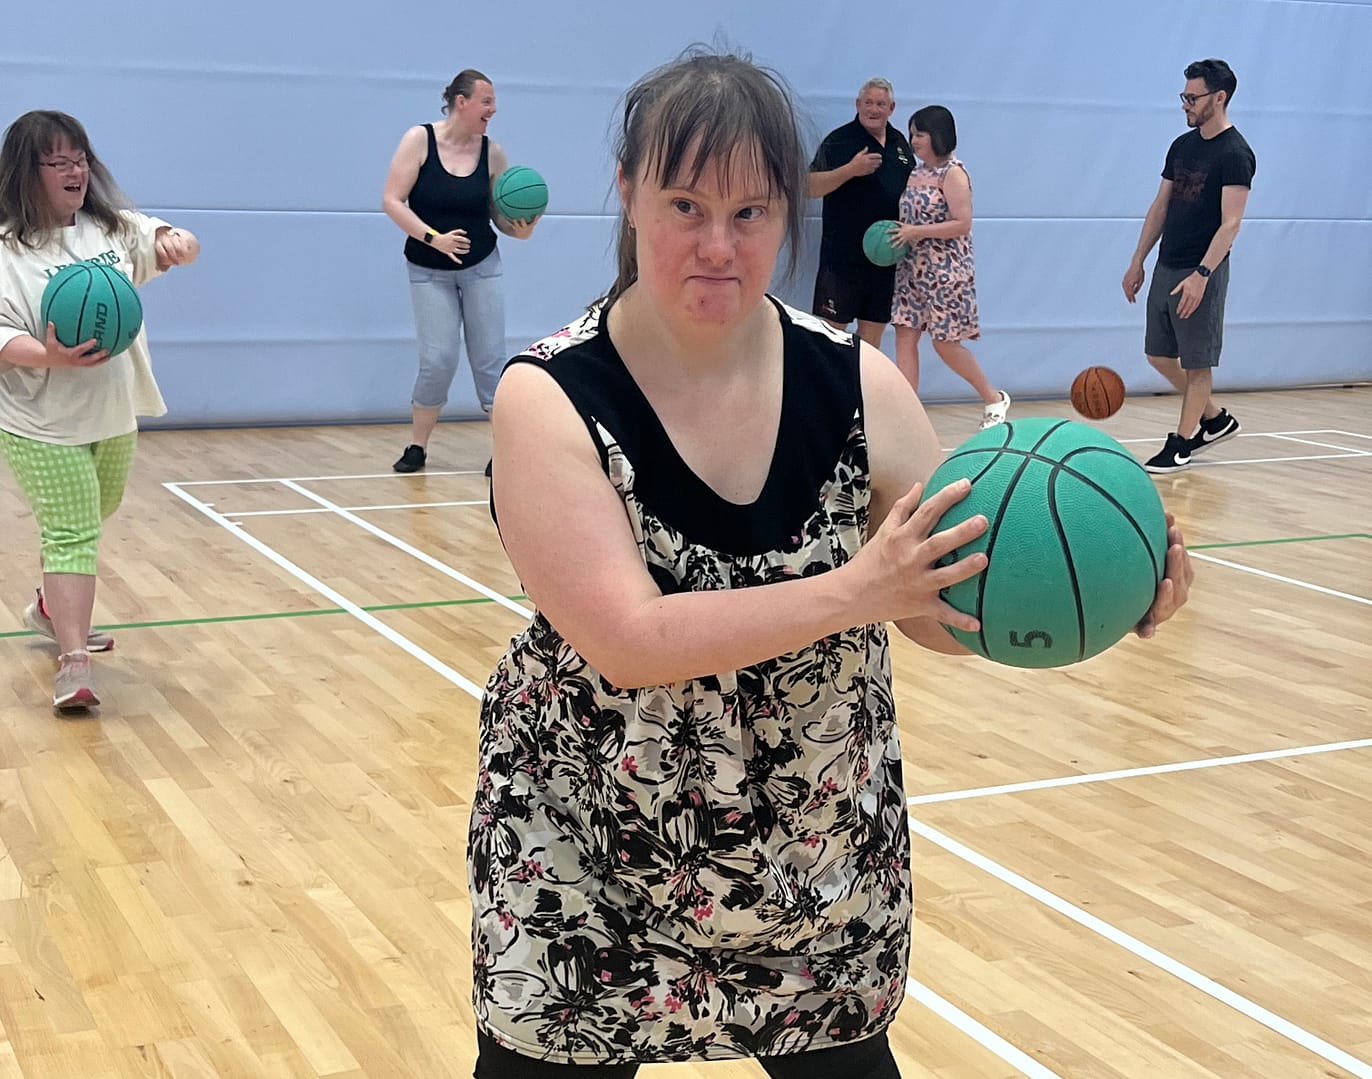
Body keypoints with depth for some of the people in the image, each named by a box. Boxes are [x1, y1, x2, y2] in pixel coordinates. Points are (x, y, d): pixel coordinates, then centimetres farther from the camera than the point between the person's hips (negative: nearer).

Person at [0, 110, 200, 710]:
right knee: (72, 536, -12)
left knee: (88, 522, 24)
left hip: (115, 416, 7)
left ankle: (53, 611, 46)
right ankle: (72, 665, -10)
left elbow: (158, 245, 0)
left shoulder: (113, 227, 2)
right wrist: (49, 355, -36)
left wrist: (175, 242, -25)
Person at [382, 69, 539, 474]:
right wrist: (433, 238, -23)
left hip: (481, 268, 2)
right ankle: (417, 447, 13)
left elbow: (500, 214, 3)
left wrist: (520, 229, -20)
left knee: (490, 359, 1)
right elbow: (392, 201, -13)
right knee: (438, 359, -5)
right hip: (429, 271, -2)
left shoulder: (492, 153, -3)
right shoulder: (419, 140, -10)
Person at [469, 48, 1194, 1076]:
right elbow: (629, 640, -26)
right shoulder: (551, 398, -16)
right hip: (586, 858, -2)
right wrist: (852, 592, -35)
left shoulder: (854, 383, -8)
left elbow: (954, 604, -6)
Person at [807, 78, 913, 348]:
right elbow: (811, 187, -13)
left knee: (873, 330, 10)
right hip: (842, 254, -5)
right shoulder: (839, 141, -5)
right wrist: (851, 169, -24)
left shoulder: (901, 144, 13)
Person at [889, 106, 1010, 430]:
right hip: (913, 269, 8)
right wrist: (896, 234, 2)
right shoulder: (916, 172, 11)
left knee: (945, 343, -1)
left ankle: (994, 399, 20)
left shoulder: (953, 173, -11)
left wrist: (915, 232, -23)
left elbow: (962, 224, -18)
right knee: (905, 335, -2)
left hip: (946, 270, -7)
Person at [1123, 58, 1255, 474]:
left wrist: (1201, 274, -28)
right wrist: (1137, 261, 13)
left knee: (1196, 362, 0)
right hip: (1166, 268, 9)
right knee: (1159, 354, 14)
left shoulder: (1235, 154, -13)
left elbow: (1230, 223, -20)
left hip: (1202, 272, -9)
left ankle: (1181, 444, 10)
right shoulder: (1182, 146, 11)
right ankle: (1215, 419, 29)